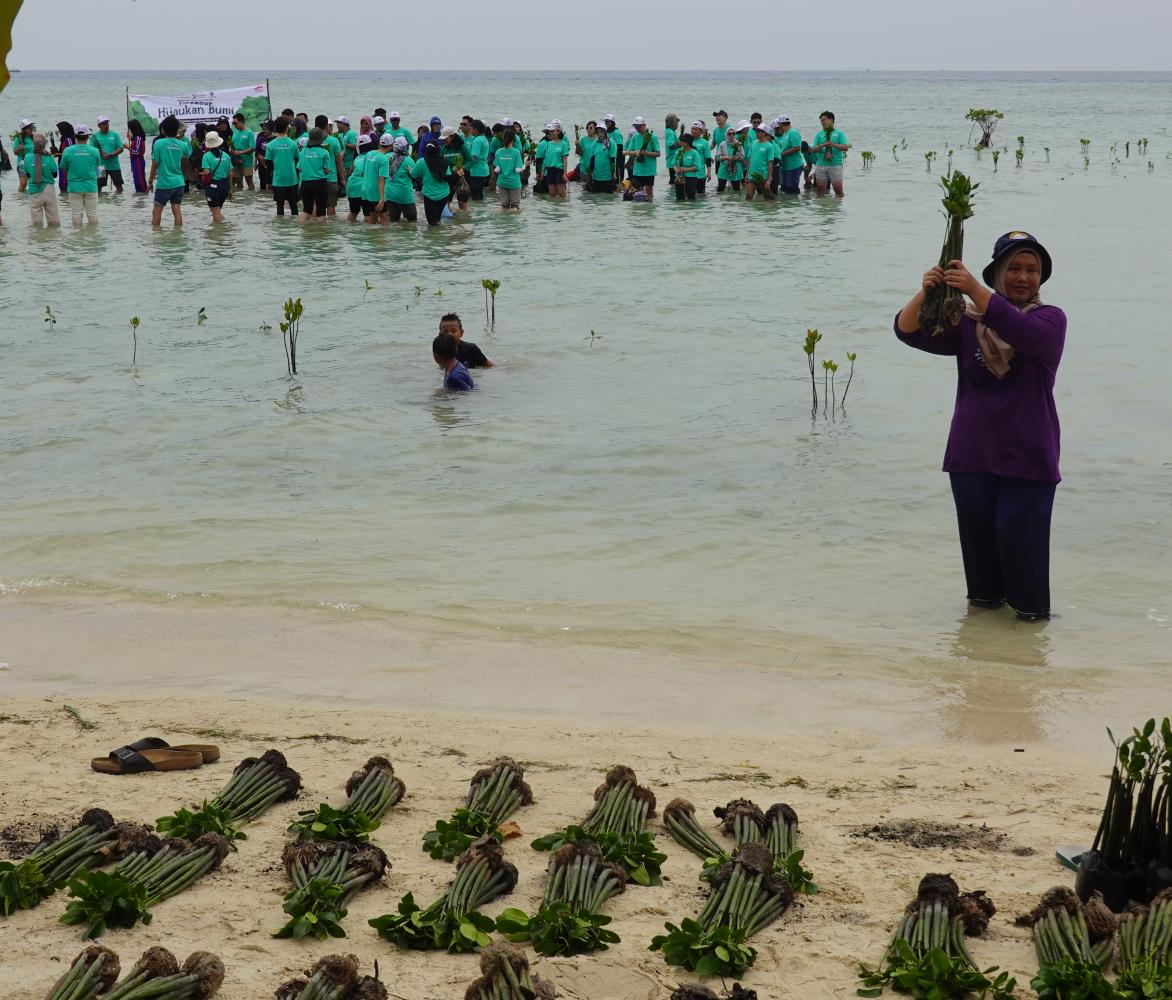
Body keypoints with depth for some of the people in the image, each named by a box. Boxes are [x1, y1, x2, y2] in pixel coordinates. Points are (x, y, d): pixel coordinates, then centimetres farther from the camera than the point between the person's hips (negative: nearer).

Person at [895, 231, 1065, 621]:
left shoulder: (1050, 319, -3)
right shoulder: (968, 321, 4)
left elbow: (1024, 333, -27)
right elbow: (909, 331, -7)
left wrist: (975, 290, -39)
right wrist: (925, 293, -30)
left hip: (1026, 456, -3)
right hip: (971, 454, 3)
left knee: (1019, 534, -7)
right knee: (977, 532, 10)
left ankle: (1031, 607, 10)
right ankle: (986, 595, 29)